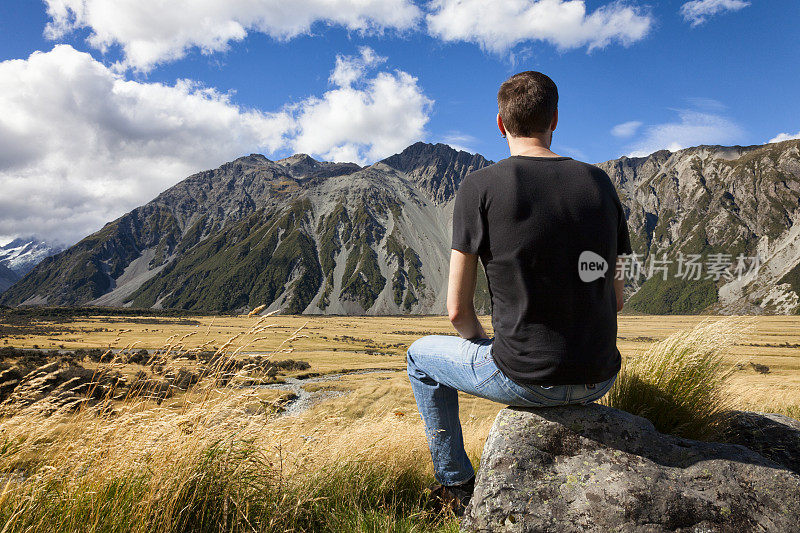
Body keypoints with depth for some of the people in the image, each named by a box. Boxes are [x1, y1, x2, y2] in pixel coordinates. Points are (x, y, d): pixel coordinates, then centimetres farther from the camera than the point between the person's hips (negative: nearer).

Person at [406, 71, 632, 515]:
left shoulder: (480, 187, -9)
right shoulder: (599, 183, 4)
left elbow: (457, 310, -8)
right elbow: (616, 300, 9)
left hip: (526, 379, -5)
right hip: (600, 379, 6)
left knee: (421, 356, 22)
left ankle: (457, 487, 30)